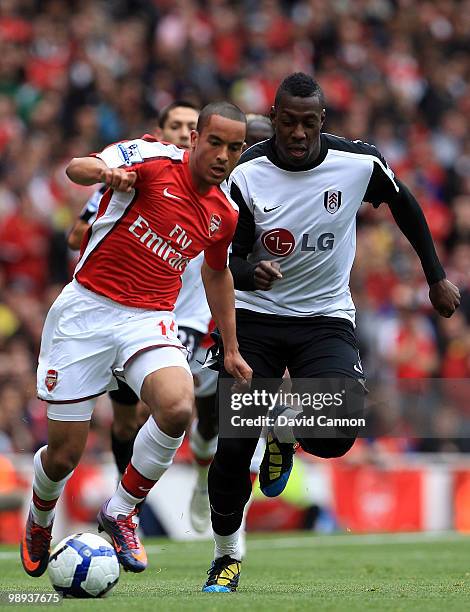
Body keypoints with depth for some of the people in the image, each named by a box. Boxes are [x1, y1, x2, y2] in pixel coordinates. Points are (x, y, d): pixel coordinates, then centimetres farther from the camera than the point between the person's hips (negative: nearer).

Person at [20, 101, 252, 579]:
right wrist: (106, 172, -46)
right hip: (86, 309, -3)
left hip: (149, 320, 3)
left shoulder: (224, 214, 8)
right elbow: (76, 168, -22)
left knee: (177, 408, -29)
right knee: (63, 454, 0)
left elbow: (216, 273, 26)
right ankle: (40, 521, 36)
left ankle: (120, 512, -6)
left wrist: (231, 349, 28)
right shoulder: (152, 159, -8)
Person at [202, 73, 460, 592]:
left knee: (335, 437, -23)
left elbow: (405, 207, 9)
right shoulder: (246, 174, -13)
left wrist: (437, 277, 15)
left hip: (325, 319, 0)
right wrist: (251, 271, -32)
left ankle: (284, 428, 14)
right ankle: (227, 554, 16)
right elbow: (228, 261, -8)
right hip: (255, 317, 0)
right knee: (233, 446, -8)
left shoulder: (360, 163, -12)